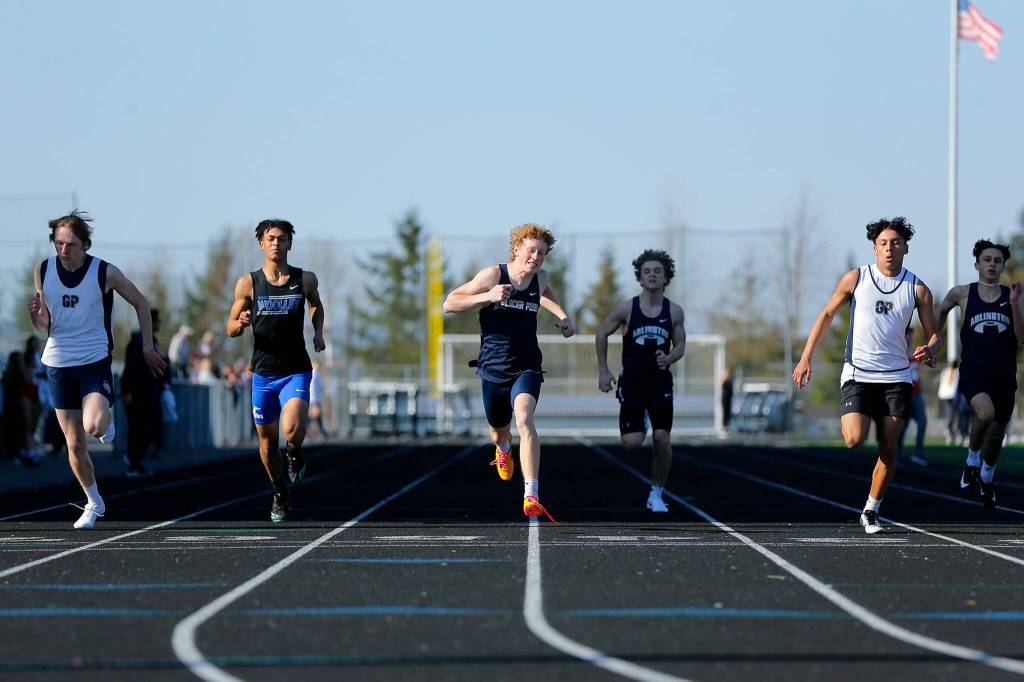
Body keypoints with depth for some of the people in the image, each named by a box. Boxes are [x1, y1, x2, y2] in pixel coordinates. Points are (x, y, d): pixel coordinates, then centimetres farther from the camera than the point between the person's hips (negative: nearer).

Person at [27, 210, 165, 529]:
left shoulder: (105, 273, -10)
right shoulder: (43, 271, -1)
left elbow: (141, 303, 5)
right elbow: (45, 326, 7)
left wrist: (148, 347, 4)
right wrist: (35, 314, -16)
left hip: (95, 362, -3)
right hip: (58, 363, 3)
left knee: (94, 427, -25)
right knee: (74, 443, 5)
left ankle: (107, 419, 13)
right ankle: (94, 503, 23)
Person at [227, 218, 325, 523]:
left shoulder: (305, 280, -1)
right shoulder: (248, 283, -3)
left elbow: (316, 305, 22)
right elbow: (230, 329, 3)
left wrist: (318, 332, 4)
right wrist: (241, 323, -20)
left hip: (296, 371, -1)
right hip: (263, 374, 2)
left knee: (292, 431, -24)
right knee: (267, 441, 10)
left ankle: (295, 455, 13)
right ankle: (280, 495, 34)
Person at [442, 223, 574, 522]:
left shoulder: (541, 278, 2)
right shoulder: (493, 275, -11)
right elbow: (449, 303, -13)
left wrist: (563, 317, 12)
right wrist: (487, 297, -26)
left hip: (526, 368, 0)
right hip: (493, 369, 0)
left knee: (524, 418, -27)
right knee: (498, 431, 18)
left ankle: (531, 496, -33)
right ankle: (503, 449, 60)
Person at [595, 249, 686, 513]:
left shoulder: (674, 311, -1)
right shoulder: (626, 309, -6)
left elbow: (680, 346, 7)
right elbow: (601, 335, 6)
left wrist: (668, 359, -15)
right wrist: (603, 371, 3)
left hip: (660, 383, 1)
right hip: (631, 383, -1)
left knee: (662, 439, -8)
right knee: (632, 443, -10)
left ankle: (656, 495, 8)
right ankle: (641, 423, 29)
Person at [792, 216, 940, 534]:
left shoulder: (917, 289, 2)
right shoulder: (856, 279, 0)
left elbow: (933, 333, 7)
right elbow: (827, 315, 6)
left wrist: (930, 350, -18)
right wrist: (806, 358, -1)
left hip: (896, 377, 1)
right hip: (858, 373, -1)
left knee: (889, 450, -2)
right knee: (854, 440, -19)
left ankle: (871, 511, 14)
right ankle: (851, 420, 18)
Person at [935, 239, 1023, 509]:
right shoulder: (962, 293, -2)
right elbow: (942, 310, 19)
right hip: (973, 373, -3)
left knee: (996, 433, 15)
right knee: (985, 413, -32)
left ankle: (987, 478, 43)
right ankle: (972, 460, -5)